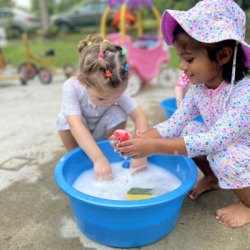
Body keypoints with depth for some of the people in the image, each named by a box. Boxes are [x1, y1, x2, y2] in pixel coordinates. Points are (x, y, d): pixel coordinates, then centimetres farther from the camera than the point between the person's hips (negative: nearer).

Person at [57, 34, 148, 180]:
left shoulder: (118, 90, -27)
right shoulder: (72, 87, -34)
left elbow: (139, 116, -29)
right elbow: (76, 125, -45)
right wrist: (99, 159, -53)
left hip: (102, 134, 1)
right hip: (80, 137, -1)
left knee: (118, 113, -27)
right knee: (65, 118, -31)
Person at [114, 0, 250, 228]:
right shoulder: (198, 89, -10)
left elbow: (216, 140, -41)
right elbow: (174, 124, -13)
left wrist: (154, 147, -45)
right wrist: (138, 139, -31)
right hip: (222, 146, 6)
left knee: (226, 155, -33)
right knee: (189, 130, -11)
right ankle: (212, 178, 12)